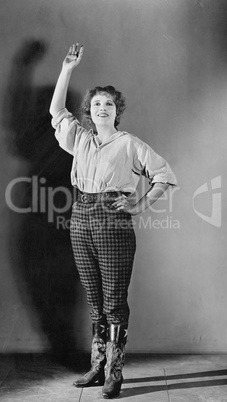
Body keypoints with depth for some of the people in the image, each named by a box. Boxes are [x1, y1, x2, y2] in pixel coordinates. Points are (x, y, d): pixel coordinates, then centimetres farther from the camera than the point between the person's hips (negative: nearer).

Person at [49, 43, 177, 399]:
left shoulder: (129, 144, 2)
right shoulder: (80, 140, 15)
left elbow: (165, 175, 3)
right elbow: (56, 110, 19)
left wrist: (141, 205, -5)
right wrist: (68, 68, 16)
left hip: (114, 223, -5)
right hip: (81, 222, 5)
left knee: (114, 301, -2)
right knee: (95, 301, 11)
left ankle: (114, 372, 5)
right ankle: (98, 366, 20)